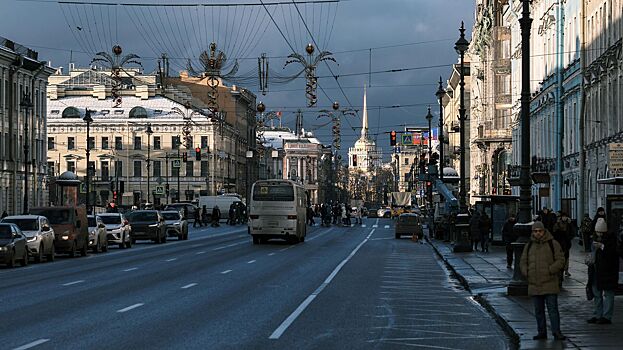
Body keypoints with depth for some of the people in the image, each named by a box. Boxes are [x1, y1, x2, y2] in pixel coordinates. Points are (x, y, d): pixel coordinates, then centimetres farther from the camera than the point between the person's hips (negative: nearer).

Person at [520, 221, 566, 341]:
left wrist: (550, 270, -15)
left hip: (550, 283, -4)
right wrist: (526, 273, 1)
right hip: (534, 284, 4)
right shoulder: (529, 246, 12)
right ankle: (541, 332, 17)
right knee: (538, 310, 10)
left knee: (553, 308, -6)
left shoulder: (552, 244, -1)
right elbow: (523, 262, 17)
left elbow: (560, 260, -4)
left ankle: (556, 332, -4)